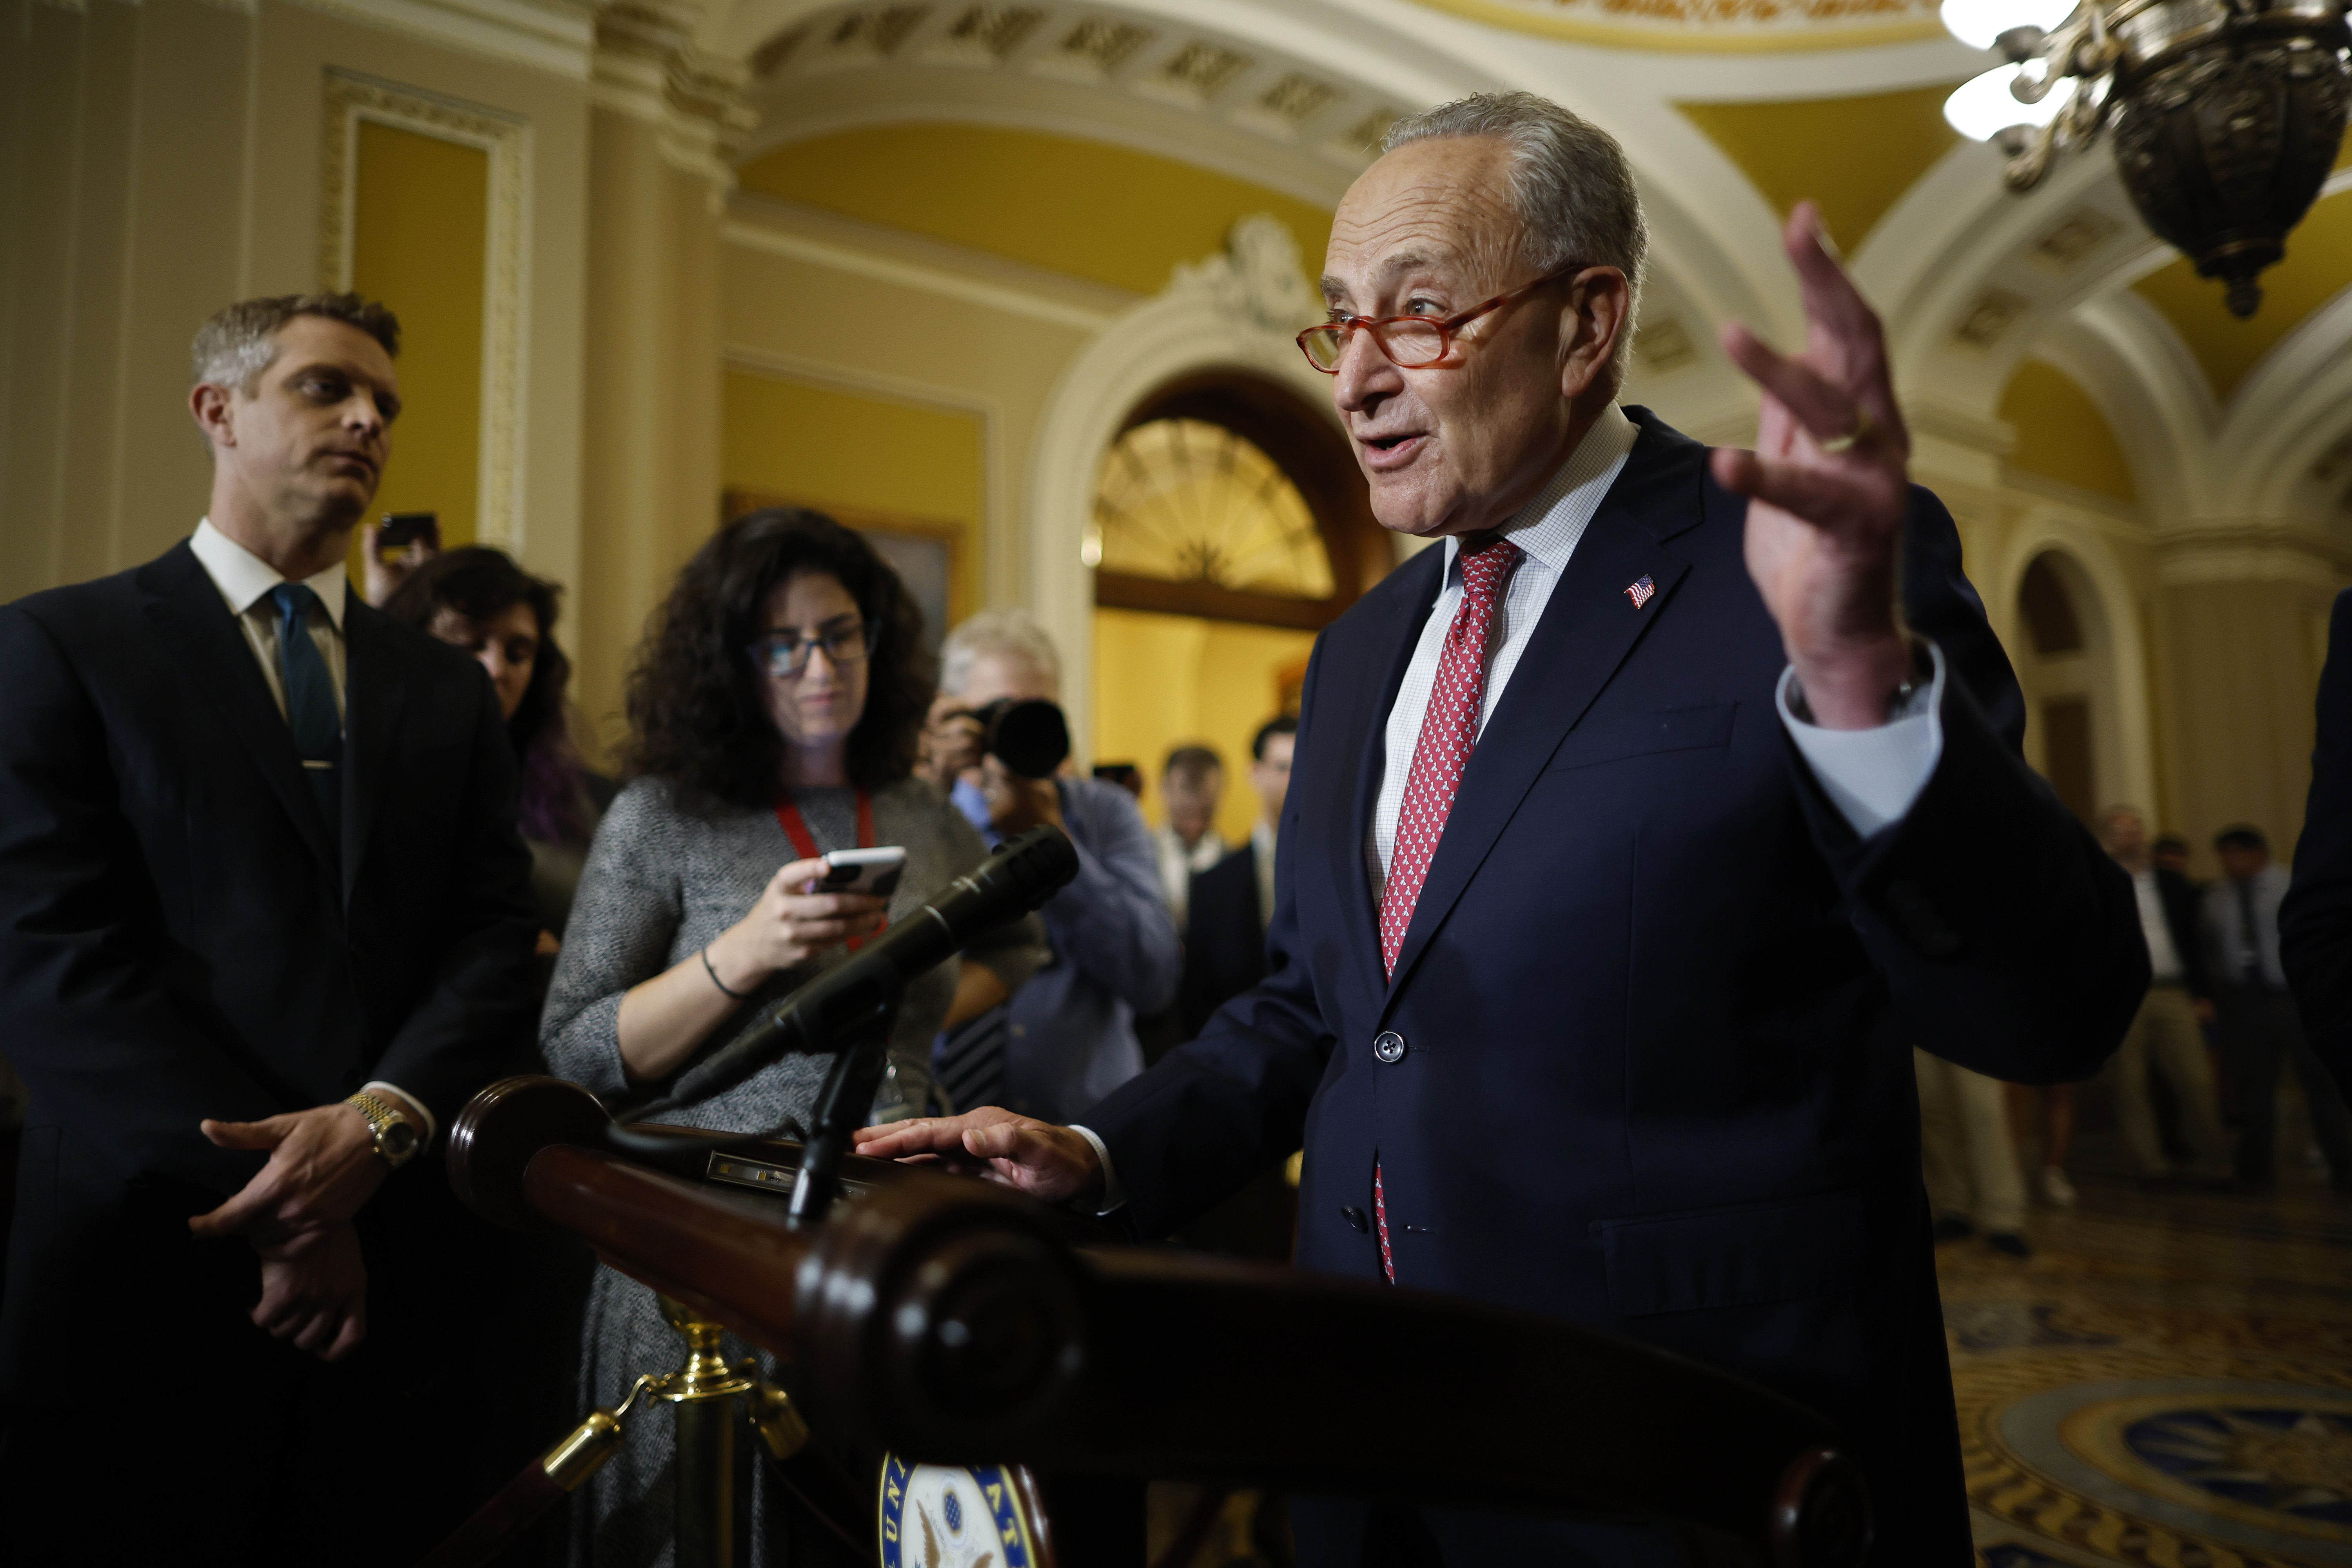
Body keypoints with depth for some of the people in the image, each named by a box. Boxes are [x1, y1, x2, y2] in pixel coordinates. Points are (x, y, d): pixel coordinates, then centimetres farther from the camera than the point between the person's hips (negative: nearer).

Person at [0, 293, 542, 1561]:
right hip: (148, 1259, -3)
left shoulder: (448, 691, 13)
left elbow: (495, 942, 4)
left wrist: (383, 1120, -14)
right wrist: (281, 1202, -14)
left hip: (398, 1265, 4)